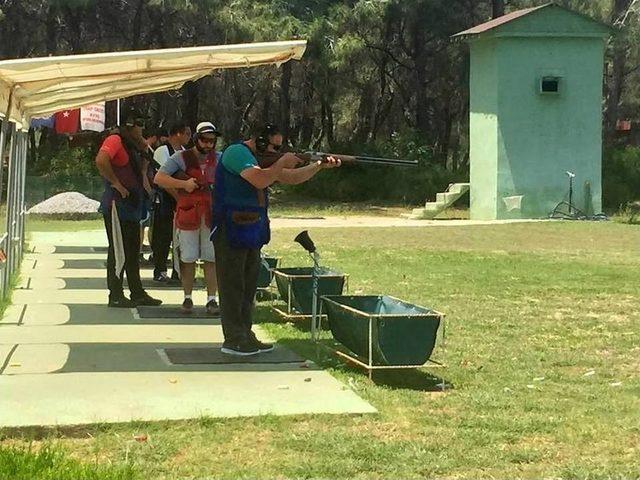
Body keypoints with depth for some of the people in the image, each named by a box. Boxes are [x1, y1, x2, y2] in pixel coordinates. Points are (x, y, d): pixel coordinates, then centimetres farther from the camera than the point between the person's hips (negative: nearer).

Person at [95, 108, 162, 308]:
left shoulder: (133, 145, 18)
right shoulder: (115, 140, -12)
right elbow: (101, 160, -29)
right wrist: (116, 183, -22)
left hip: (132, 207, 10)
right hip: (117, 206, -10)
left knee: (133, 253, 14)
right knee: (119, 252, -6)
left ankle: (137, 293, 20)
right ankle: (115, 296, 0)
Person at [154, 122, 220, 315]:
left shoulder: (219, 159, 8)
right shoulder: (181, 158, -2)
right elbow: (159, 178, -9)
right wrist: (183, 184, -18)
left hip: (212, 214, 2)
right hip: (188, 214, -2)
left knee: (212, 258, 0)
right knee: (188, 258, 4)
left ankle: (211, 299, 4)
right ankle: (187, 298, 15)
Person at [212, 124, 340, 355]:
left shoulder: (262, 158, 17)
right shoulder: (236, 152, -13)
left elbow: (291, 178, 20)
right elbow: (260, 180, -26)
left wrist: (320, 166, 11)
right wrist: (283, 162, -14)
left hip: (251, 231, 10)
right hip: (231, 230, -10)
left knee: (248, 286, 12)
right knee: (232, 285, -5)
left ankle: (245, 335, 19)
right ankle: (233, 340, -2)